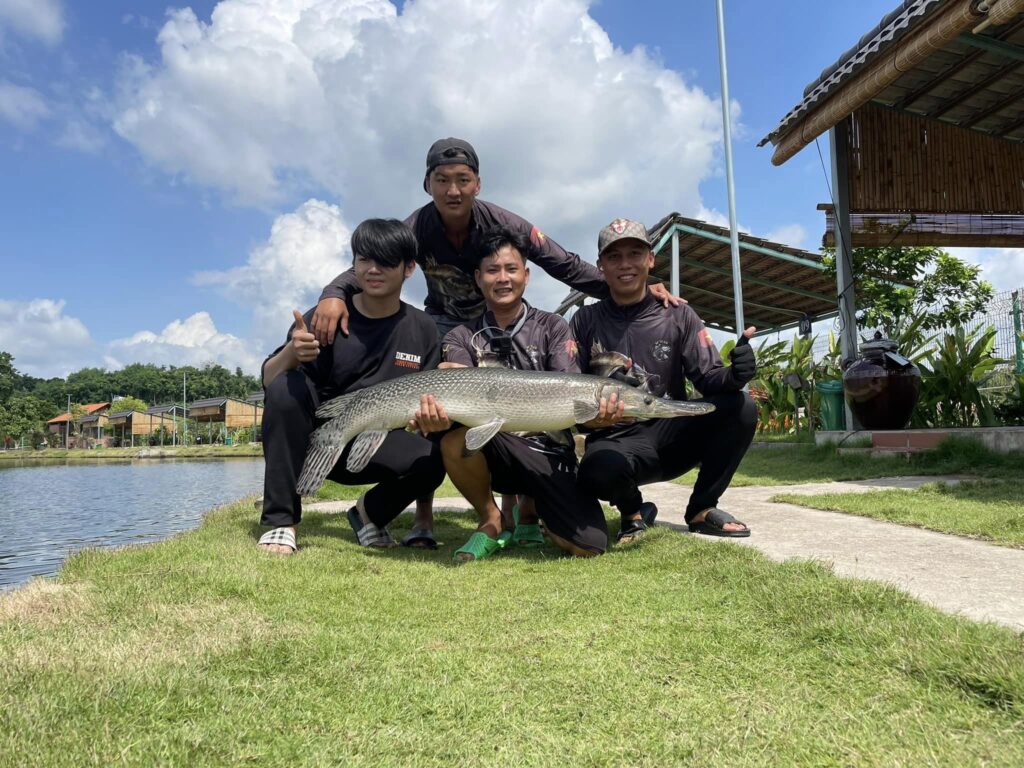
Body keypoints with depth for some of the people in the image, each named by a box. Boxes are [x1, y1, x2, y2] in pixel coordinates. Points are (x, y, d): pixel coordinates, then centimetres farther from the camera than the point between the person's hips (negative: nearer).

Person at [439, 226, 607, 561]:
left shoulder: (552, 327, 6)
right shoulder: (461, 337, 8)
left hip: (548, 452, 0)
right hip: (491, 452, 0)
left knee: (588, 546, -17)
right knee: (455, 438, -34)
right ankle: (491, 520, -3)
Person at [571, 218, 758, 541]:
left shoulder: (678, 315, 4)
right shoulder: (585, 321, 3)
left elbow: (709, 378, -3)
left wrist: (734, 375, -27)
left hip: (672, 434, 2)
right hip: (616, 441, -2)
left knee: (739, 406, -23)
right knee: (598, 468, -37)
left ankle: (702, 508, 0)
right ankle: (633, 511, 2)